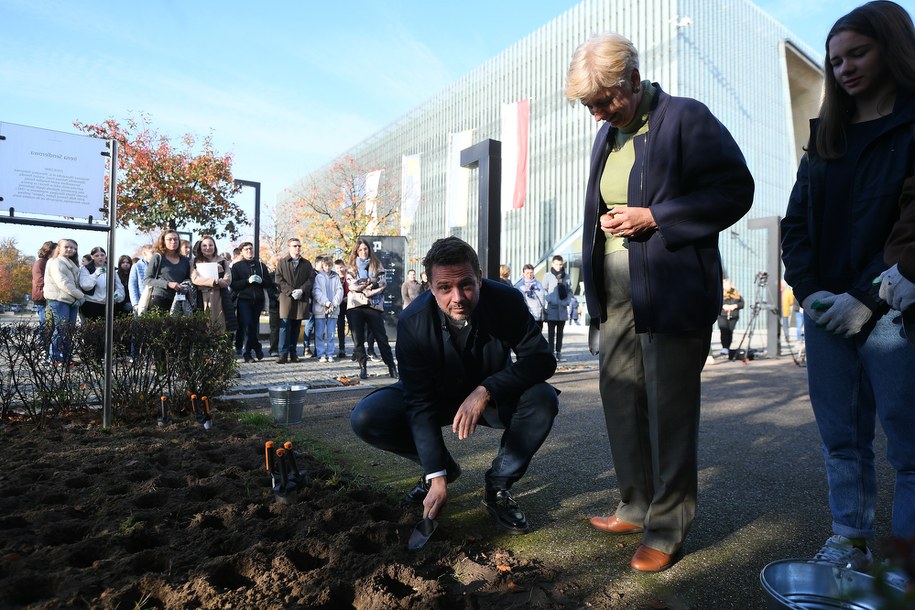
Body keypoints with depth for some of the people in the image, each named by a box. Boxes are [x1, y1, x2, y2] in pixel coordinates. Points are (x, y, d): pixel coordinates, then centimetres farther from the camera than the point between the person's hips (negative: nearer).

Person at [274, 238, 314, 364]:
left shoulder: (306, 263, 13)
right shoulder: (282, 262, 7)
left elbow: (311, 278, 6)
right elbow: (279, 279, -1)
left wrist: (301, 290, -10)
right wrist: (291, 291, -12)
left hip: (301, 299, 3)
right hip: (286, 298, -2)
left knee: (296, 327, 7)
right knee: (285, 327, -6)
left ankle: (293, 353, 13)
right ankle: (283, 354, -5)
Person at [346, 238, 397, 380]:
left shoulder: (377, 265, 14)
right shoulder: (352, 267, 14)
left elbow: (383, 283, 2)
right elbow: (352, 285, -1)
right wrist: (368, 287, -12)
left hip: (374, 304, -1)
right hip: (356, 306, 1)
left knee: (382, 337, -3)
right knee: (358, 339, 0)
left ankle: (391, 367, 3)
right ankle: (363, 368, 8)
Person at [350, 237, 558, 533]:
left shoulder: (507, 301, -25)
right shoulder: (412, 322, -26)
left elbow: (542, 359, -25)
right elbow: (420, 402, -25)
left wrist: (486, 390, -40)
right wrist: (436, 476, -28)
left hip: (493, 398, 0)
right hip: (438, 396, 1)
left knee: (543, 399, -31)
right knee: (366, 418, -21)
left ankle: (498, 486, -7)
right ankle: (444, 466, 5)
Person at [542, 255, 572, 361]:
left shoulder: (566, 276, 9)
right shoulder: (547, 276, 0)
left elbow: (570, 291, 12)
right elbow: (544, 290, -1)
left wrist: (567, 301, -3)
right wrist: (550, 300, -14)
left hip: (562, 308, 3)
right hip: (551, 308, -3)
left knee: (560, 331, 10)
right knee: (551, 332, -3)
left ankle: (558, 352, 17)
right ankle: (551, 352, 0)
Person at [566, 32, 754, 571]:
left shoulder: (685, 118, -6)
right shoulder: (608, 135, 17)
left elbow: (735, 191, -10)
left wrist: (653, 218, -16)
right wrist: (604, 223, 9)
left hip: (673, 291, -7)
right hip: (617, 294, 8)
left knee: (669, 407, -1)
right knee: (619, 397, 10)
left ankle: (668, 529, 15)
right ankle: (637, 507, 27)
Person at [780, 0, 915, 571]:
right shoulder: (825, 139, 16)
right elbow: (796, 222, 11)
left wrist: (866, 298, -14)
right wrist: (808, 290, -3)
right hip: (824, 311, 5)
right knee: (842, 439, 9)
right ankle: (850, 542, 20)